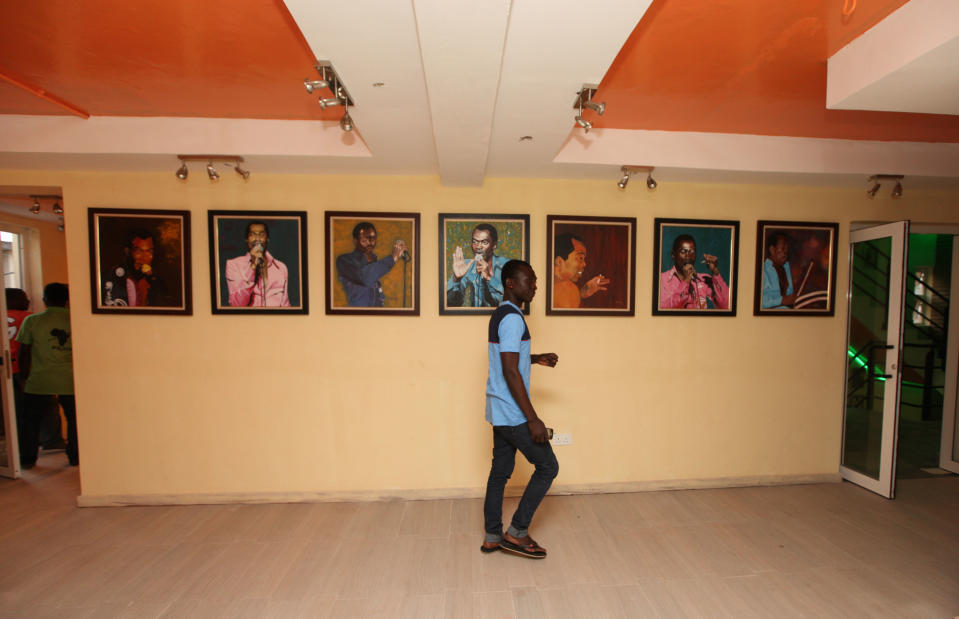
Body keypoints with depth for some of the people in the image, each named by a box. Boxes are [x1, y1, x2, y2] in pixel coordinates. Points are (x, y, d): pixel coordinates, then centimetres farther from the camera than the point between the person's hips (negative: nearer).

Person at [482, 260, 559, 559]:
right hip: (513, 413, -10)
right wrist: (533, 419, -22)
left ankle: (493, 536, 29)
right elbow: (510, 372, -24)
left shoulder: (500, 315, 12)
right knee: (548, 466, 4)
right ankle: (517, 532, 14)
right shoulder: (512, 317, -19)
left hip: (500, 411, 10)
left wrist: (536, 359, 15)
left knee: (500, 470, 16)